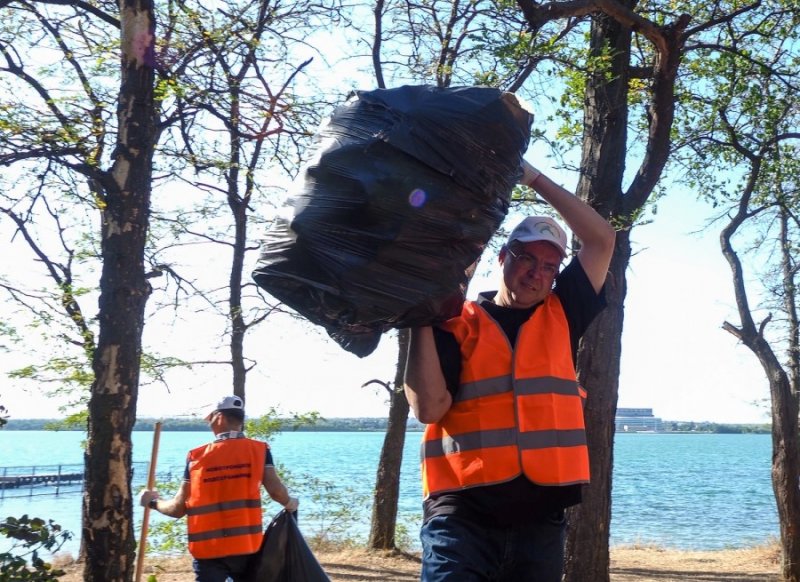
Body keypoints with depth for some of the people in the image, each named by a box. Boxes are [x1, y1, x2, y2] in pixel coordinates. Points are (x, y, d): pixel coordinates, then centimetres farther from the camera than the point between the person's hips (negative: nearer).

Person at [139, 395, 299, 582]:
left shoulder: (196, 457, 2)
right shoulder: (259, 449, -1)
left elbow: (178, 509, 4)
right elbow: (276, 491, -10)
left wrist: (153, 501, 22)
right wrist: (289, 503, 11)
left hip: (207, 549, 0)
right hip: (246, 546, 0)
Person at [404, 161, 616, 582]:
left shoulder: (561, 317, 13)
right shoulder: (456, 324, 5)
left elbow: (601, 239, 7)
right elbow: (429, 407, -7)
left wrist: (533, 177, 5)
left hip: (541, 516, 3)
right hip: (463, 512, -3)